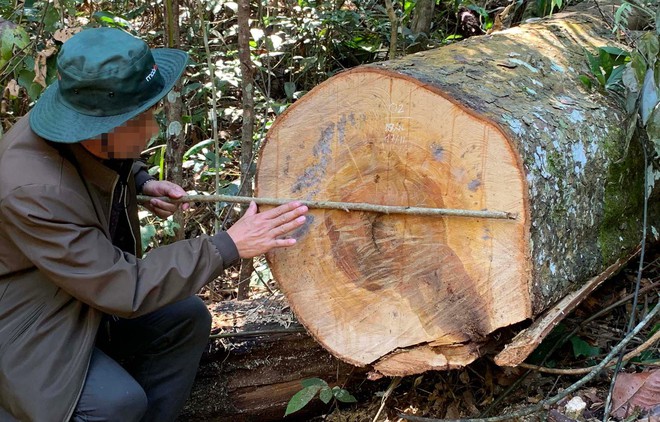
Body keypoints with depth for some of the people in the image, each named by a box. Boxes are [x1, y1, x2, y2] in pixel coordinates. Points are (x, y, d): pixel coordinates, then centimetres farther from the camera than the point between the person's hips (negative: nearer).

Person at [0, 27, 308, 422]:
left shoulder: (89, 134, -12)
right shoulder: (33, 194, -36)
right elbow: (125, 291, -32)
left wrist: (142, 181, -4)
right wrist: (230, 245, -29)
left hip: (91, 296, 8)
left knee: (188, 318, -2)